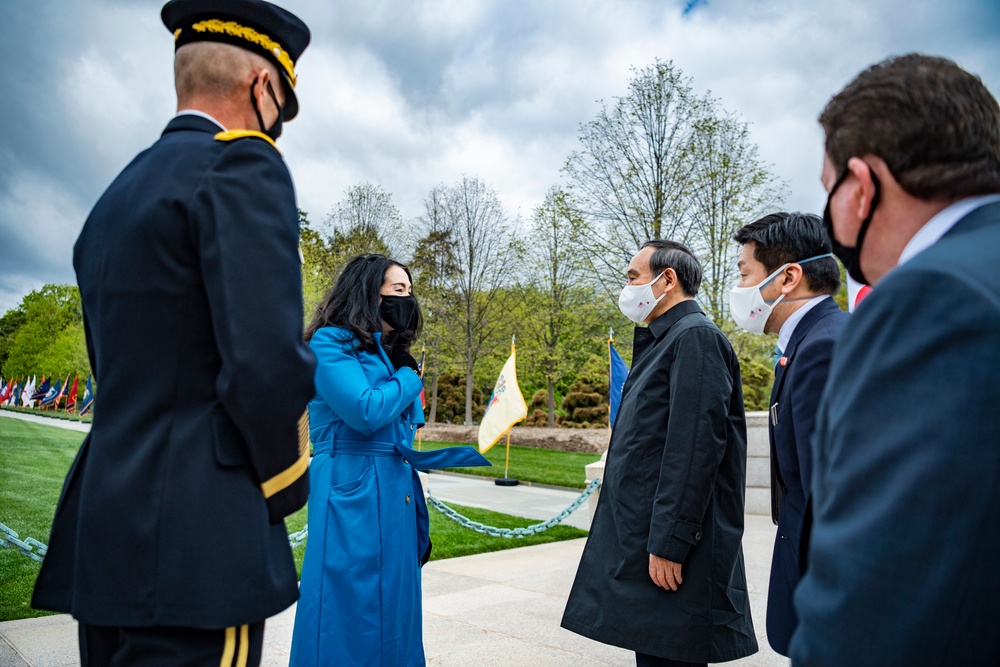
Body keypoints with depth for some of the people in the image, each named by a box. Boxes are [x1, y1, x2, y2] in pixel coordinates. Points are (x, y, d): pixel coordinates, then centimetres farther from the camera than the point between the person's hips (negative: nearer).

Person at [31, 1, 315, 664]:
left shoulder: (116, 196, 15)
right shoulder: (240, 166, -11)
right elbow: (267, 361, -22)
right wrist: (285, 487, -5)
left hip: (106, 534, 9)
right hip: (194, 546, -9)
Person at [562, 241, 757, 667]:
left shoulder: (695, 337, -12)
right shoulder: (662, 341, 17)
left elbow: (695, 449, -21)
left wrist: (668, 545, -21)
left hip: (669, 547, -9)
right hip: (642, 539, 9)